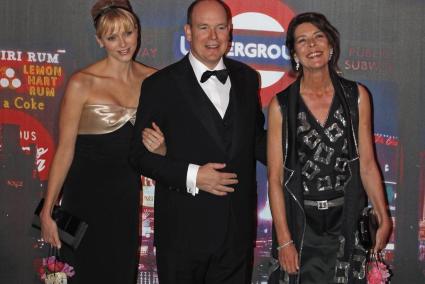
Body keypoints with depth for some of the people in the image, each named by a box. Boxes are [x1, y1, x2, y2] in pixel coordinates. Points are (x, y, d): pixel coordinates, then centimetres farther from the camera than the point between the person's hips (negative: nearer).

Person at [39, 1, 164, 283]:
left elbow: (162, 148, 9)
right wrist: (48, 210, -12)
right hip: (87, 193, -4)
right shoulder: (82, 83, -12)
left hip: (127, 193, 4)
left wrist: (157, 145, -15)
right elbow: (65, 148, -11)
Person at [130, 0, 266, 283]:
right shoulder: (160, 85, -7)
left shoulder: (247, 78, 7)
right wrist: (191, 176, -19)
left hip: (238, 230, 4)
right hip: (183, 231, -4)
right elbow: (141, 155, -7)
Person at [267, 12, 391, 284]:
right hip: (298, 222, -1)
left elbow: (367, 164, 2)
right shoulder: (281, 106, -4)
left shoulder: (357, 96, 0)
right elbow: (275, 177, -5)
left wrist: (383, 218, -7)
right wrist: (284, 239, -10)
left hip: (347, 221, 1)